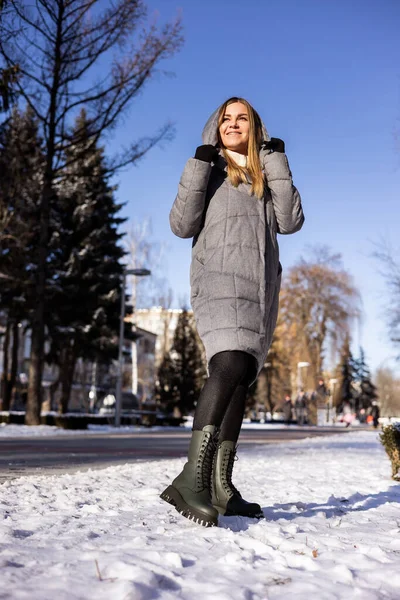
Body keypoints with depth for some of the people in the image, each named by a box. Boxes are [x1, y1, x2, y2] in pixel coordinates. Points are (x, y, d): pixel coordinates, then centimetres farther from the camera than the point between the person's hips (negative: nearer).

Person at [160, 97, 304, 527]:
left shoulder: (267, 177, 22)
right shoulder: (211, 172, 12)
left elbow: (290, 222, 4)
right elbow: (182, 225, -1)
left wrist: (276, 161, 4)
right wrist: (199, 165, -6)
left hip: (261, 290, 6)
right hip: (219, 282, -5)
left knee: (239, 381, 2)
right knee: (232, 366, -28)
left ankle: (221, 486, 4)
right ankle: (192, 477, -35)